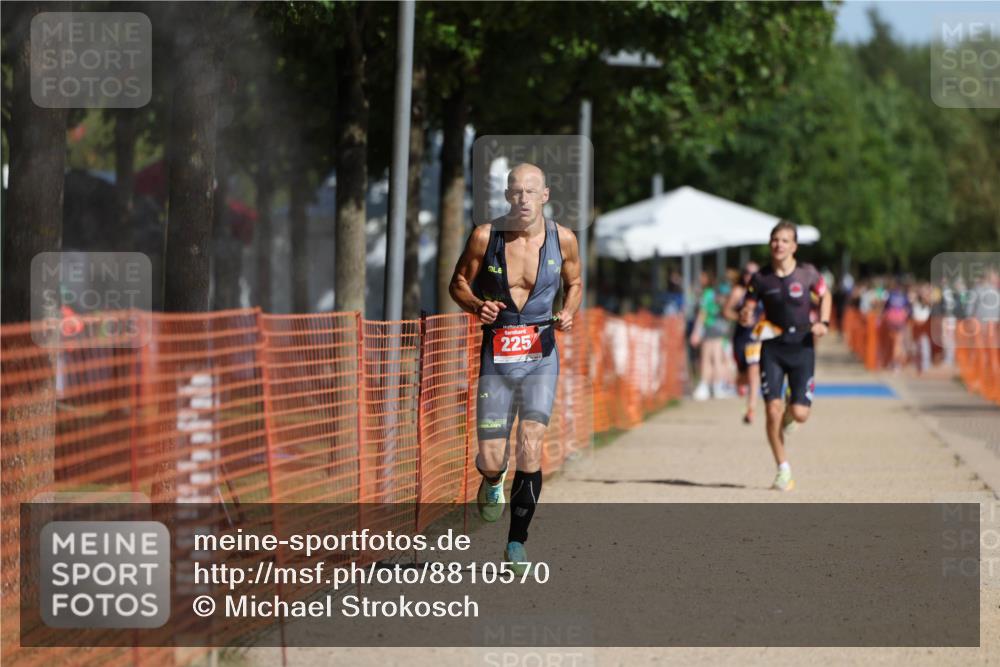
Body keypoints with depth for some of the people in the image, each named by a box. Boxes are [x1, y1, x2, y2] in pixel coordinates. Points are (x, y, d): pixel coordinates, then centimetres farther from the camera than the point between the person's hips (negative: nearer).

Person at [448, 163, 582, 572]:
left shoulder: (563, 240, -2)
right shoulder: (485, 237, -5)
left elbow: (574, 284, 16)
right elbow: (459, 282, 7)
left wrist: (568, 313, -5)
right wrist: (477, 305, -14)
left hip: (540, 357, 0)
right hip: (497, 355, 0)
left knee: (530, 446, -15)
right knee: (491, 459, -2)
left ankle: (517, 543, -3)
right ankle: (492, 482, 38)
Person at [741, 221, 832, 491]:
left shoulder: (807, 273, -4)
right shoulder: (760, 278, -3)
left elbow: (825, 295, 14)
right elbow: (745, 312, 4)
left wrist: (823, 323, -2)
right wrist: (746, 317, -20)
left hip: (802, 348, 0)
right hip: (772, 347, 0)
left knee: (800, 413, -8)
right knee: (772, 409, -12)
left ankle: (790, 413, 33)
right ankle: (783, 469, 3)